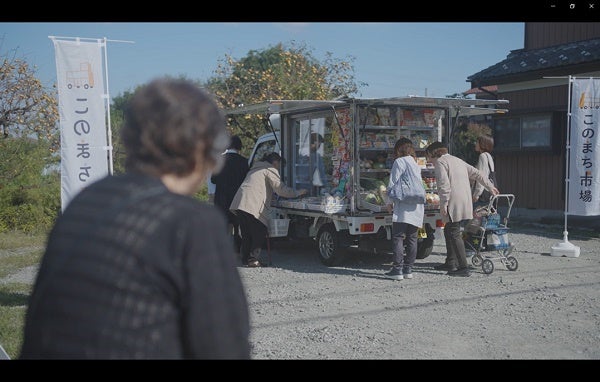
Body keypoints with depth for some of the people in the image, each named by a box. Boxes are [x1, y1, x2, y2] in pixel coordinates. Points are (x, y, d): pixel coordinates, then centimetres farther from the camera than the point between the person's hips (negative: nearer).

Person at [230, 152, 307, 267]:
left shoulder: (255, 169, 31)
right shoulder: (270, 170, 2)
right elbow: (281, 189, -4)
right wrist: (298, 192, 6)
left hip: (239, 203, 9)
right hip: (252, 205, -9)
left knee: (246, 234, 13)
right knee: (260, 233, -3)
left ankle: (245, 259, 16)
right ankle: (253, 260, -6)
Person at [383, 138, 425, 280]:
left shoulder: (399, 162, -3)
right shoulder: (416, 164, 18)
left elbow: (393, 184, -6)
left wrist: (390, 202, 2)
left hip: (403, 206, -7)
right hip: (417, 206, 7)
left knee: (397, 238, -6)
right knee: (412, 238, 9)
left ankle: (397, 269, -9)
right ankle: (408, 269, 11)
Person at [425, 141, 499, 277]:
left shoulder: (440, 162, -5)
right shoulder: (458, 160, 22)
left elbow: (444, 184, -17)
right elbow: (477, 174, 24)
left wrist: (443, 204, -18)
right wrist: (490, 187, 33)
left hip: (453, 205, -9)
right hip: (465, 202, 9)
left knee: (454, 235, -7)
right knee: (448, 231, 19)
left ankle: (464, 268, -9)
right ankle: (450, 263, 26)